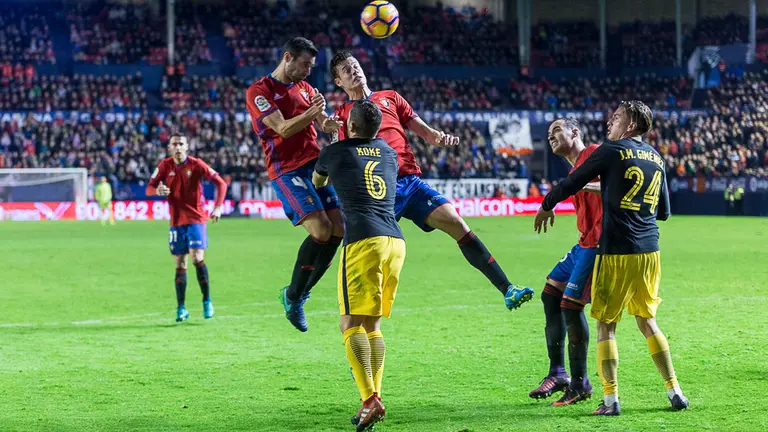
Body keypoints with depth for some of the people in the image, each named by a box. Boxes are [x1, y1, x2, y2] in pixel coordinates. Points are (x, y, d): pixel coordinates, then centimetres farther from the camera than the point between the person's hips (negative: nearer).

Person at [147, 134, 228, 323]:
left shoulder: (196, 165, -8)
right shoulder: (165, 165, 1)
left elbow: (221, 183, -7)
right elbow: (149, 188, 1)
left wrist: (218, 208, -19)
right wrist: (157, 190, -24)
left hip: (196, 219, -3)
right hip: (176, 222, 3)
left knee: (197, 258, -16)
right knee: (179, 265, 4)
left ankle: (207, 301, -3)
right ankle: (181, 308, 10)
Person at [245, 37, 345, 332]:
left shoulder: (304, 88, 18)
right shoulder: (258, 91, -5)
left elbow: (324, 122, 10)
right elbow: (282, 129, -16)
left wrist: (330, 122, -14)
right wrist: (312, 113, -31)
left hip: (316, 164, 8)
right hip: (287, 171, -7)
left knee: (338, 228, -2)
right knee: (321, 229, -20)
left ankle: (299, 294, 11)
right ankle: (292, 295, -4)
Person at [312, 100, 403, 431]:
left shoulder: (335, 151, 9)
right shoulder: (389, 153, 21)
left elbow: (316, 182, 30)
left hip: (363, 240, -5)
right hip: (395, 241, 5)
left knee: (351, 324, -6)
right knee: (372, 324, 13)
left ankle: (370, 399, -22)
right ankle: (373, 400, 6)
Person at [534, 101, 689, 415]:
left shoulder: (611, 151, -7)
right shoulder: (657, 159, 12)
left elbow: (572, 183, -1)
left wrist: (546, 206, 16)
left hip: (617, 251, -6)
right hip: (649, 251, 6)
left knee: (605, 324, 2)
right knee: (647, 321, 17)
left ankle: (610, 399, -3)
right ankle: (674, 392, 14)